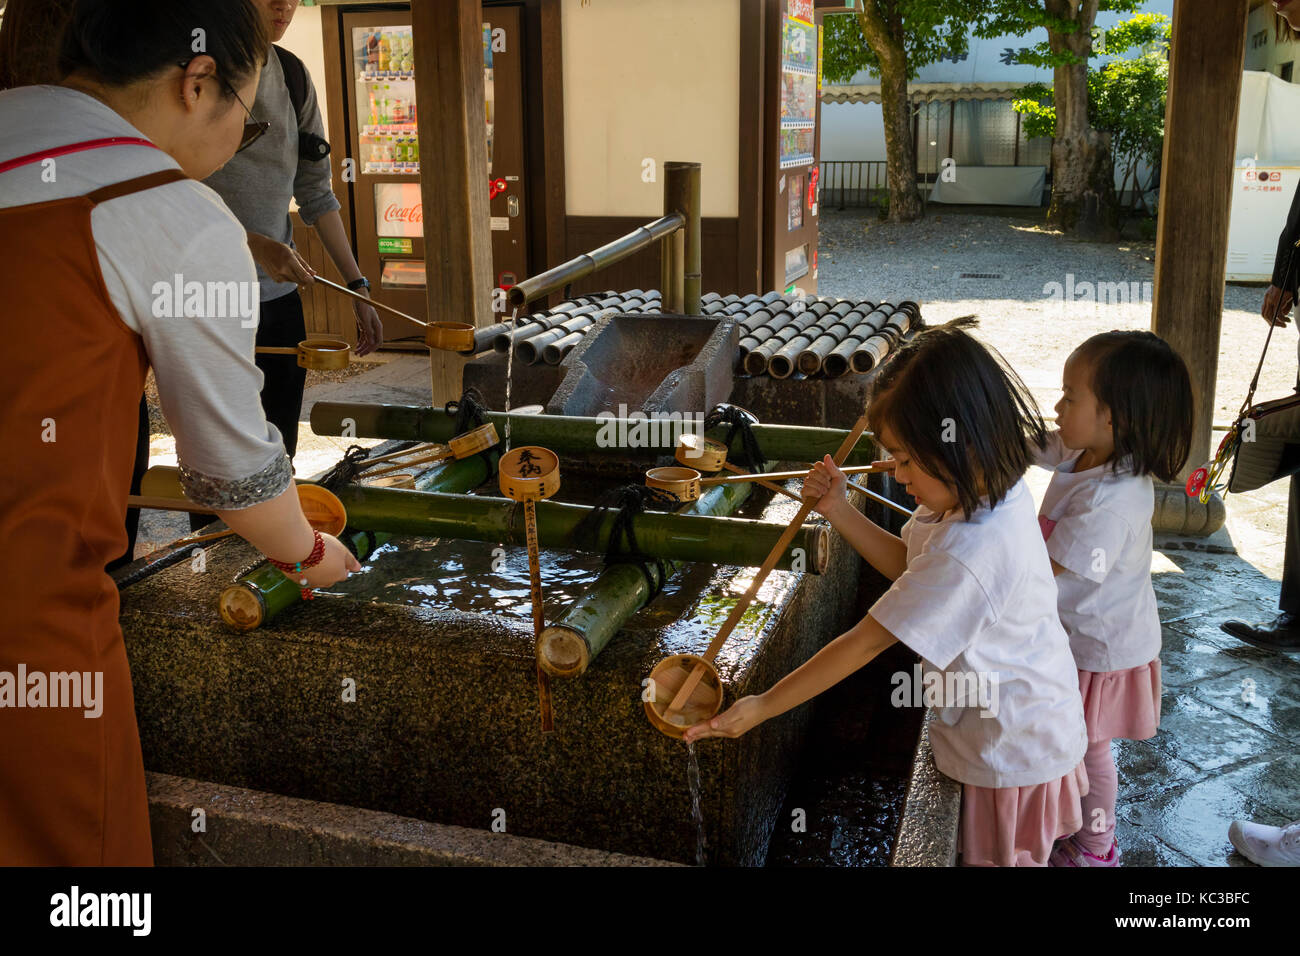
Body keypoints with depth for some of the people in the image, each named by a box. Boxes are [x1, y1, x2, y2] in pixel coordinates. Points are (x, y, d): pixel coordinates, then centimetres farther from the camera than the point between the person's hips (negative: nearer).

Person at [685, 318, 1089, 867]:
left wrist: (762, 708, -22)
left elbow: (865, 643, -30)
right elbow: (909, 563, 7)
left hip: (1010, 755, -9)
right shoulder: (996, 490, -7)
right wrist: (838, 510, -6)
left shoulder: (968, 555, -36)